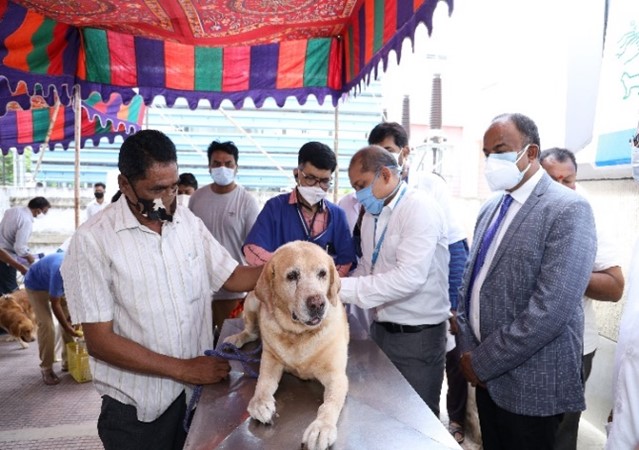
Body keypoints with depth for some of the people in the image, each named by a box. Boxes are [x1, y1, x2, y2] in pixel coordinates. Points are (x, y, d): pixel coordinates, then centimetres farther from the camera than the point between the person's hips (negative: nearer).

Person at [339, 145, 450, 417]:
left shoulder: (421, 209, -17)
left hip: (417, 334, -7)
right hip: (381, 328, 7)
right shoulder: (371, 215, 8)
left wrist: (344, 288, -26)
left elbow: (409, 277, -27)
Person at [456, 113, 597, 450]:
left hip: (529, 382, -6)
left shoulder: (568, 209, -15)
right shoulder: (491, 207, 8)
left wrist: (483, 363, -16)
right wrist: (469, 351, -2)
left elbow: (551, 311, -23)